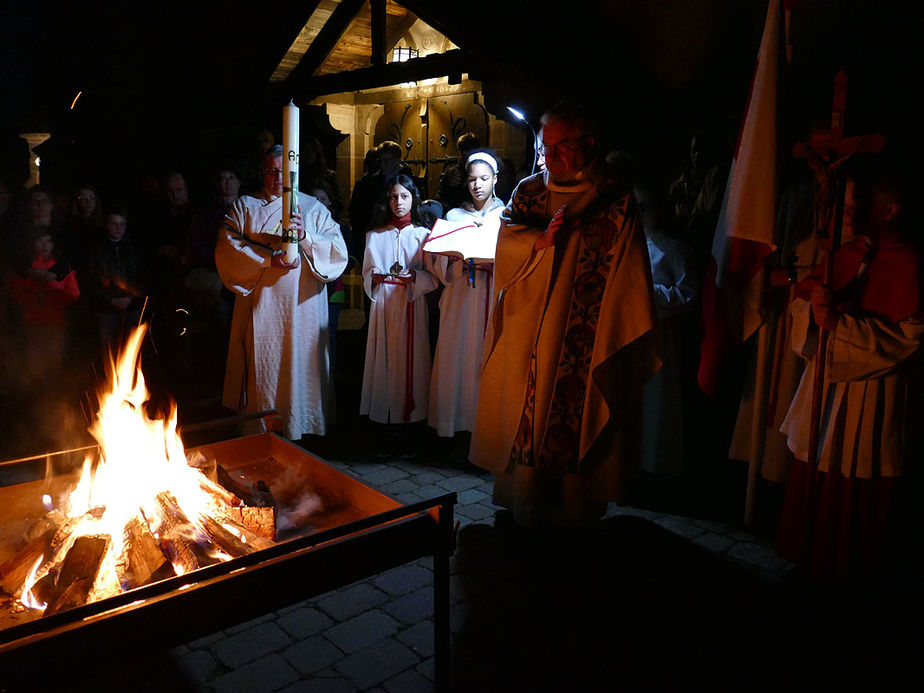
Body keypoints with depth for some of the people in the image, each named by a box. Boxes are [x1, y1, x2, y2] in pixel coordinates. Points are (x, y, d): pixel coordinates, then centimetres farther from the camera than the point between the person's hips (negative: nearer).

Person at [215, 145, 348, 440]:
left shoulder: (313, 208, 12)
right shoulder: (244, 206, 12)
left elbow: (338, 250, 0)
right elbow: (227, 249, 0)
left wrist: (305, 236, -17)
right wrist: (269, 261, -12)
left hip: (302, 304, 0)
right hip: (260, 303, 0)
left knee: (300, 366, -1)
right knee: (261, 367, 1)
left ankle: (300, 429, 9)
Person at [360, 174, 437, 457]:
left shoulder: (423, 235, 7)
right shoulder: (375, 236, 14)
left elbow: (433, 278, 2)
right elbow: (366, 275, 12)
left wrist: (414, 277, -16)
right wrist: (374, 277, -10)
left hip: (411, 307, -1)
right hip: (383, 307, 2)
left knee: (409, 363, -3)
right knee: (384, 362, -1)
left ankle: (407, 431, 7)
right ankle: (389, 431, 7)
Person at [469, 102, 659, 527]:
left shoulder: (614, 201, 1)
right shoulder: (529, 191, 12)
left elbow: (626, 276, 0)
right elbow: (508, 237, 2)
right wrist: (542, 240, -17)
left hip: (582, 337, -3)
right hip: (528, 329, 3)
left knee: (573, 412, -1)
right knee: (524, 408, 5)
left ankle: (571, 504, 15)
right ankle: (524, 502, 19)